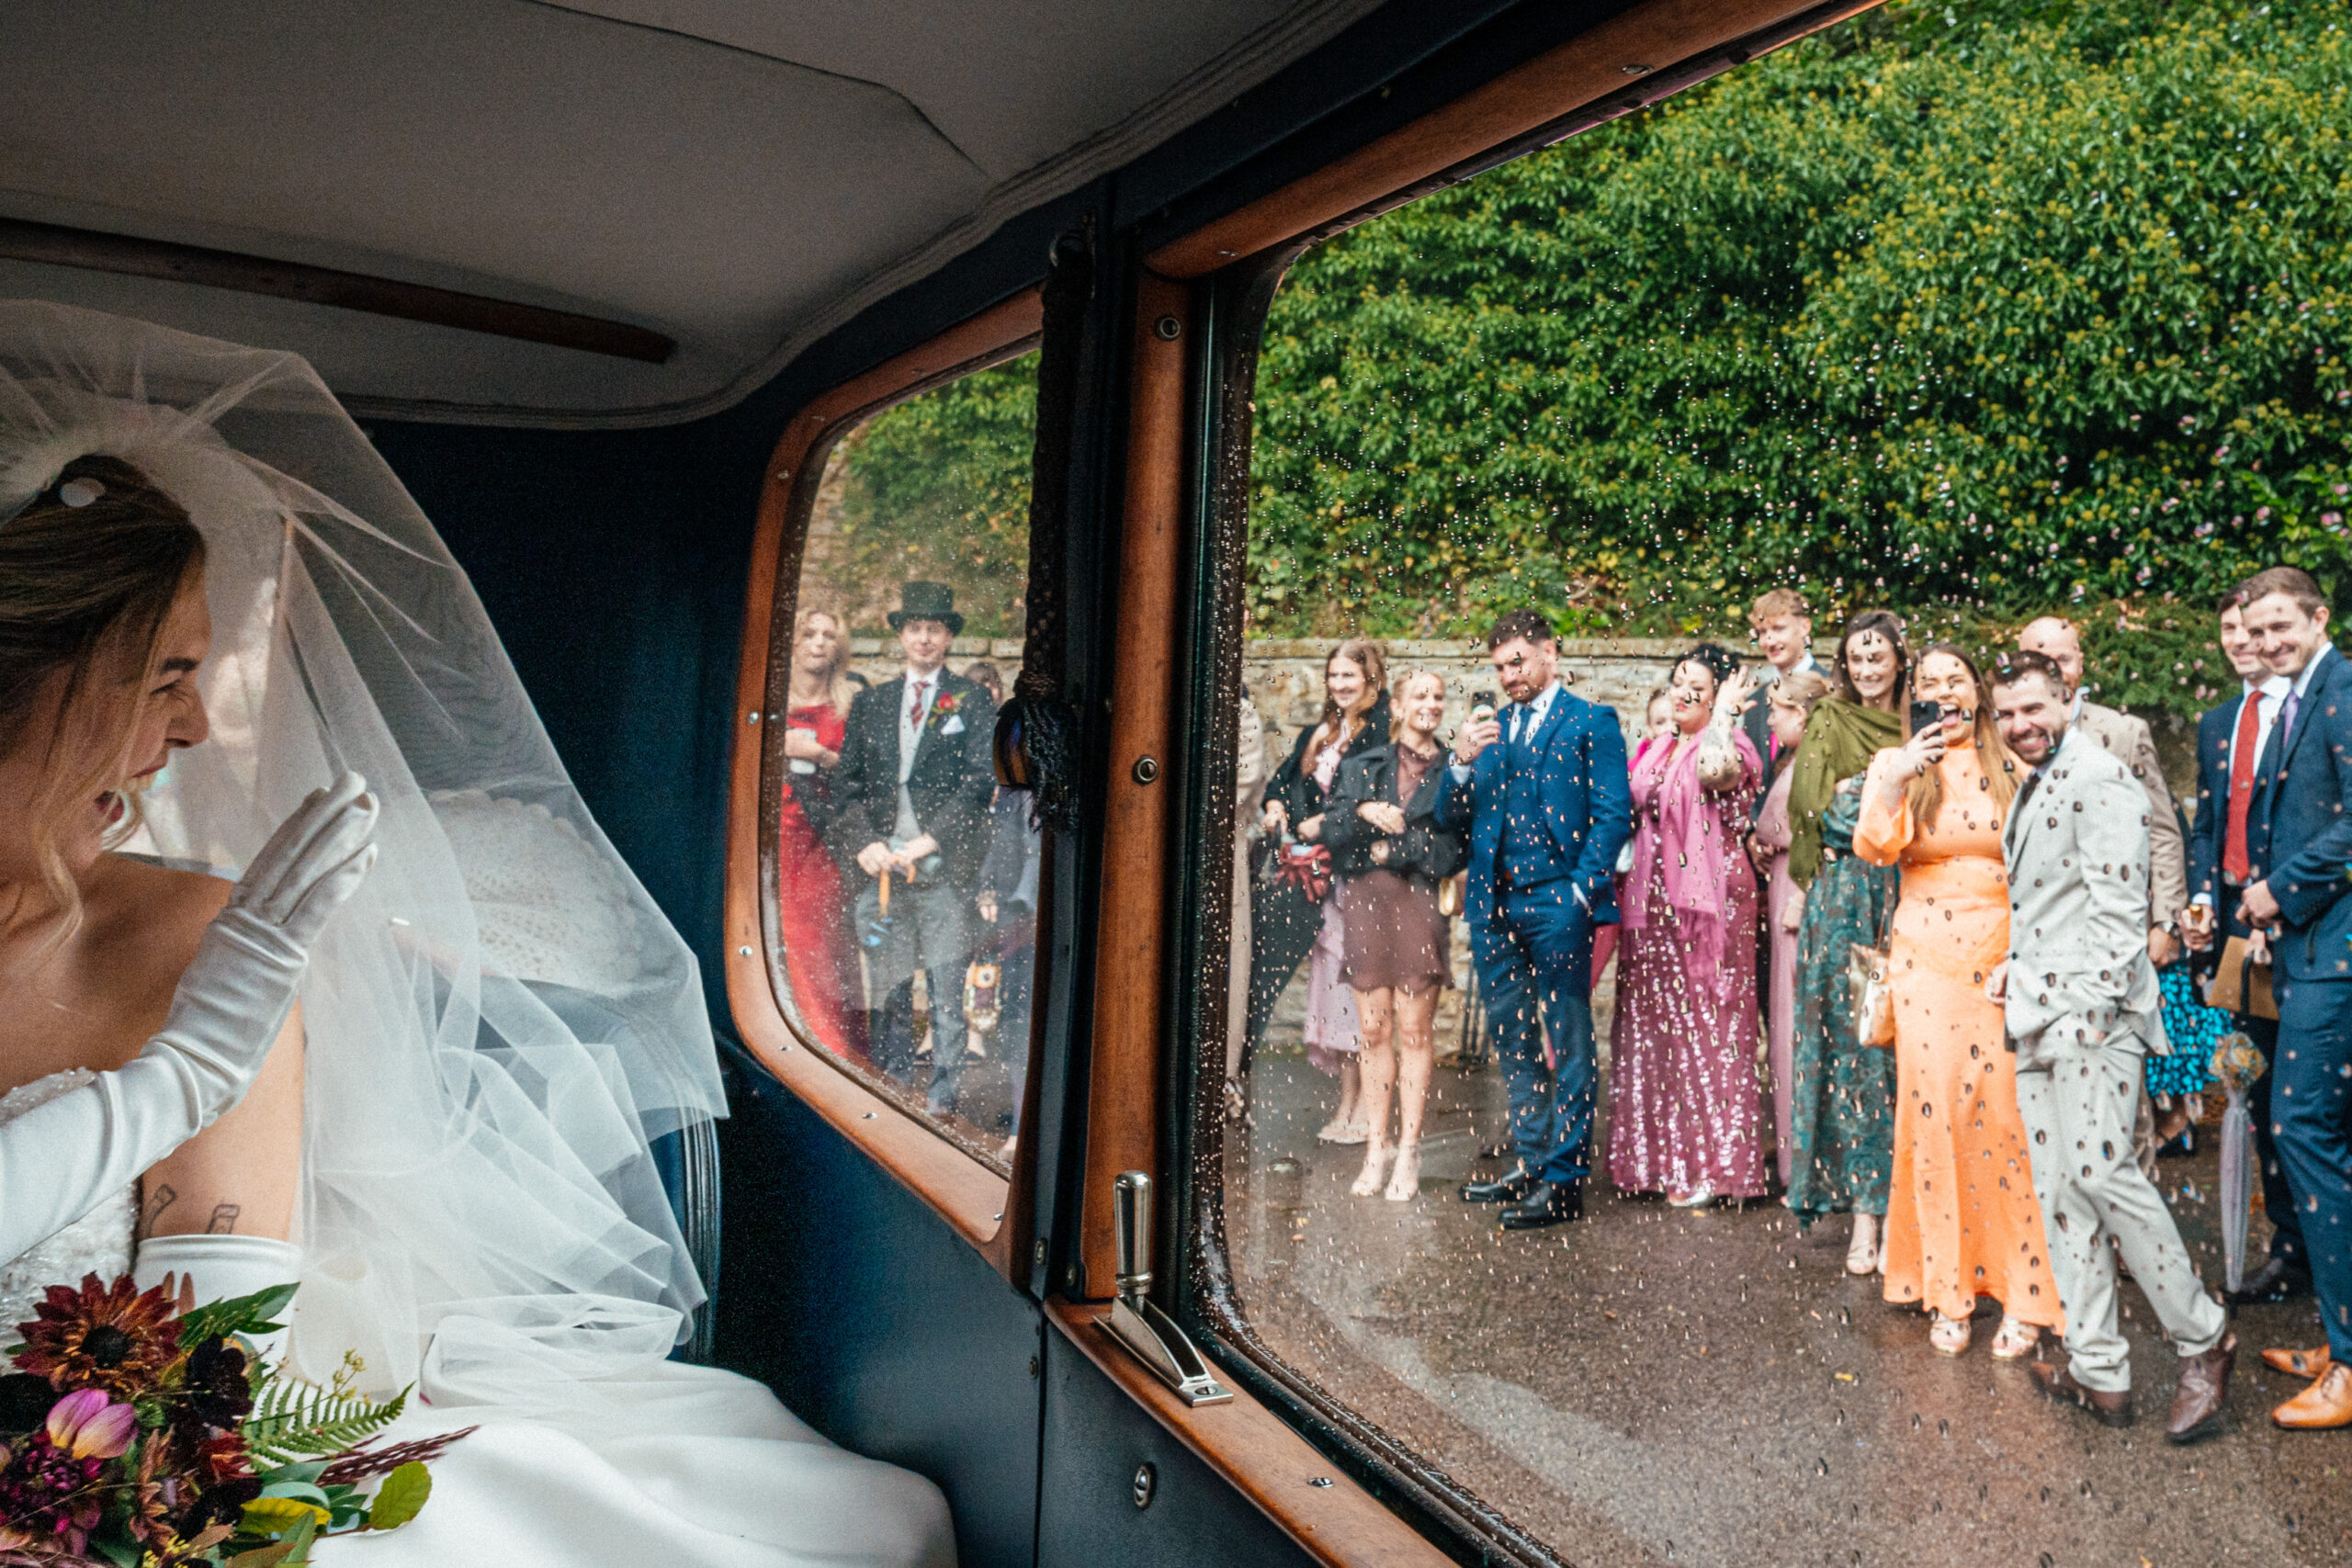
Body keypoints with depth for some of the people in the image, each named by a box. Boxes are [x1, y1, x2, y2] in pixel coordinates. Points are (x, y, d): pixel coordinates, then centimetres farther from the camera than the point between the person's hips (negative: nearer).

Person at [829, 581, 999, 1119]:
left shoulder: (971, 701, 6)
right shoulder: (870, 704, 17)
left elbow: (980, 781, -3)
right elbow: (846, 782, 12)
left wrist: (930, 840, -12)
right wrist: (865, 843, -4)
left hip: (944, 864, -3)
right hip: (882, 866, 3)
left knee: (946, 991, -2)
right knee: (888, 989, 4)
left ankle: (942, 1098, 5)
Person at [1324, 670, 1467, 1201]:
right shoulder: (1363, 766, 15)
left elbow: (1456, 847, -2)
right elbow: (1332, 830, 6)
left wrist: (1394, 848, -5)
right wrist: (1363, 811, -11)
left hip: (1420, 902, -2)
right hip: (1364, 901, 2)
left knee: (1415, 1030, -3)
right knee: (1375, 1030, 3)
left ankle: (1408, 1154, 3)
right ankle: (1376, 1148, 9)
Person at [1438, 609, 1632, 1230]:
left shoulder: (1592, 723, 2)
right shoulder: (1491, 730, 18)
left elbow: (1613, 814, -5)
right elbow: (1451, 820, 13)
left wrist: (1583, 889, -15)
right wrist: (1462, 764, -5)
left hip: (1556, 903, -6)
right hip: (1494, 903, 6)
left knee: (1568, 1041, -1)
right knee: (1511, 1039, 13)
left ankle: (1564, 1178, 4)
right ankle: (1531, 1161, 24)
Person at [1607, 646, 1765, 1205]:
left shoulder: (1731, 747, -7)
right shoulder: (1656, 751, 16)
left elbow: (1714, 770, -31)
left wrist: (1724, 712, -16)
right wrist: (1629, 893, 16)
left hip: (1707, 900, -7)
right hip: (1651, 904, 7)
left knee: (1704, 1025, -3)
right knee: (1649, 1025, 9)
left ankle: (1709, 1165, 5)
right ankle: (1658, 1156, 19)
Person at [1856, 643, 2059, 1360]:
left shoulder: (2012, 768, 10)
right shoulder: (1896, 764, 6)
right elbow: (1873, 849, -9)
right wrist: (1898, 779, -25)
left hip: (2004, 957, 1)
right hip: (1927, 958, 0)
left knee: (2007, 1113, -5)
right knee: (1936, 1112, -1)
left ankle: (2022, 1291, 6)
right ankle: (1947, 1291, 9)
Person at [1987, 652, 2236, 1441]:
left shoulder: (2099, 778, -9)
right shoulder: (2034, 789, 20)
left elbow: (2118, 904, -15)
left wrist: (2092, 1009, -19)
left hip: (2092, 1012, -9)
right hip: (2041, 1017, 9)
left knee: (2101, 1171, -13)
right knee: (2058, 1189, 7)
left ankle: (2202, 1339, 6)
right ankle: (2097, 1370, 13)